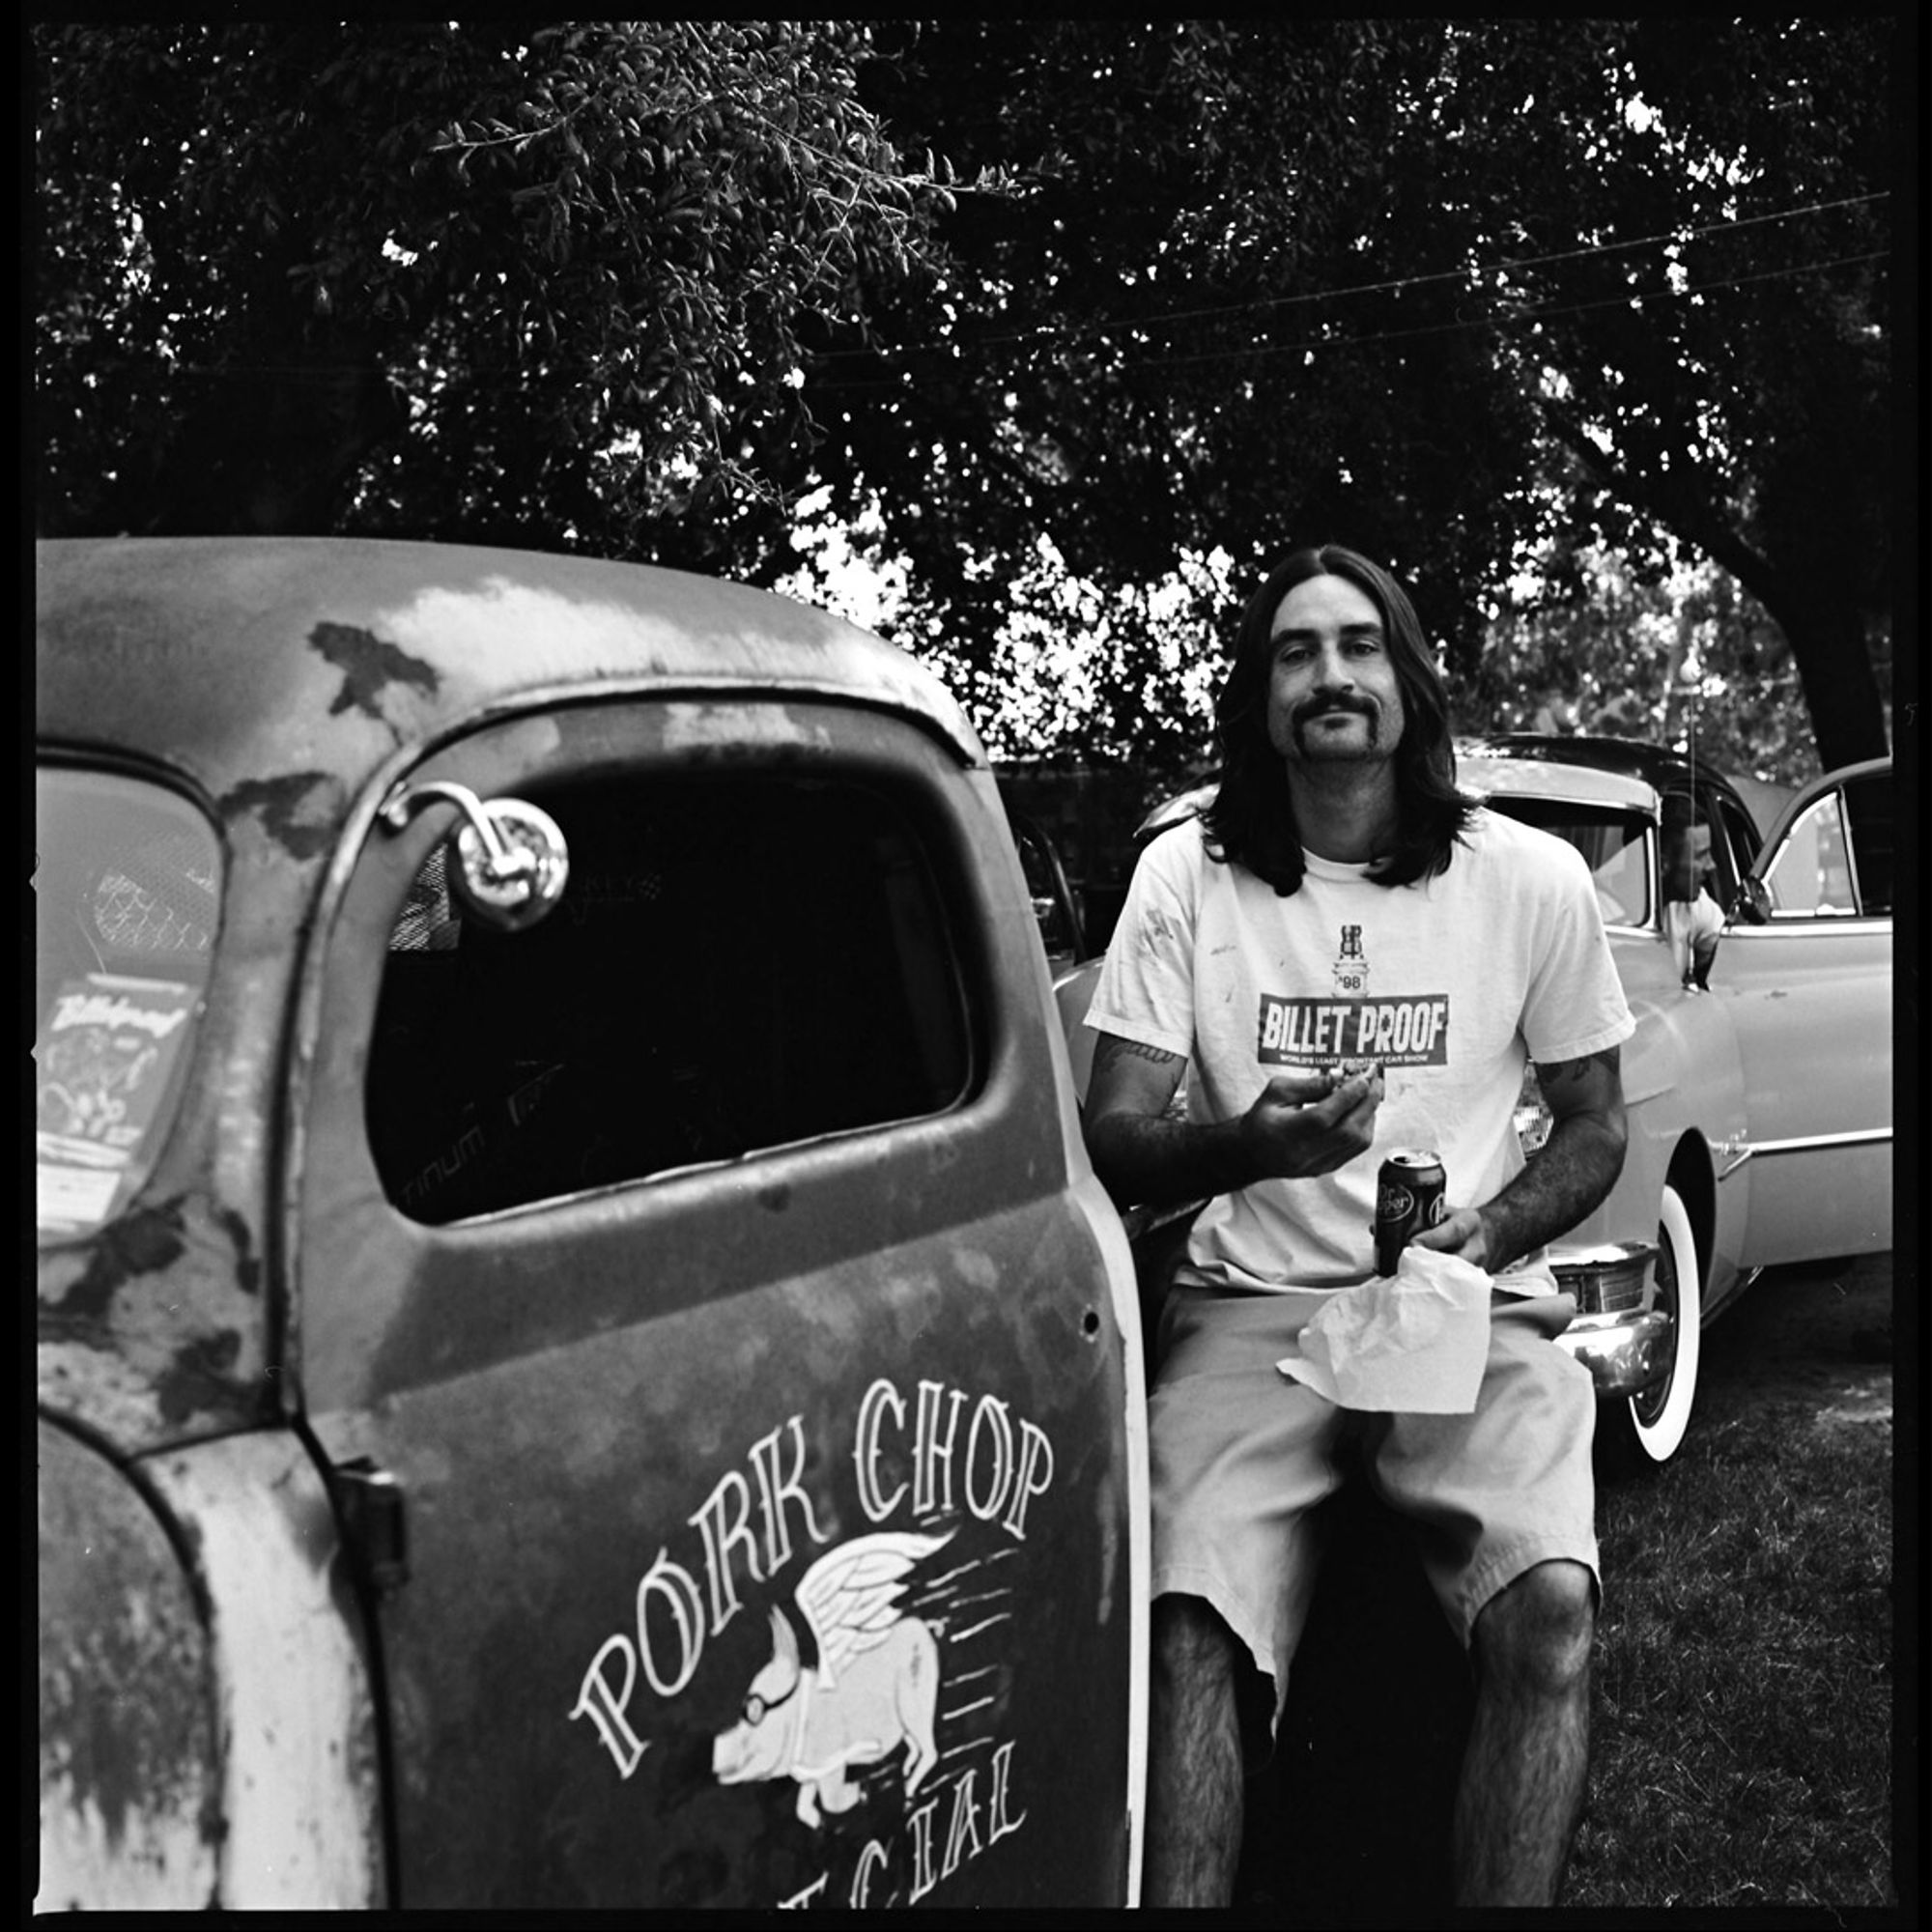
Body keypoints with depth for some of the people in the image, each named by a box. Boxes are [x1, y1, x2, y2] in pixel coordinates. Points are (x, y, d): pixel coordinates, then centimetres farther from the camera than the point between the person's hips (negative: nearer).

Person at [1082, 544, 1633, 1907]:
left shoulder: (1533, 879, 5)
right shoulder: (1185, 875, 5)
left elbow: (1596, 1127, 15)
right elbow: (1110, 1141, 1)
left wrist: (1493, 1231, -6)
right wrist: (1248, 1145, -21)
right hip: (1254, 1303, 0)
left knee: (1550, 1606, -27)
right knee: (1192, 1627, -26)